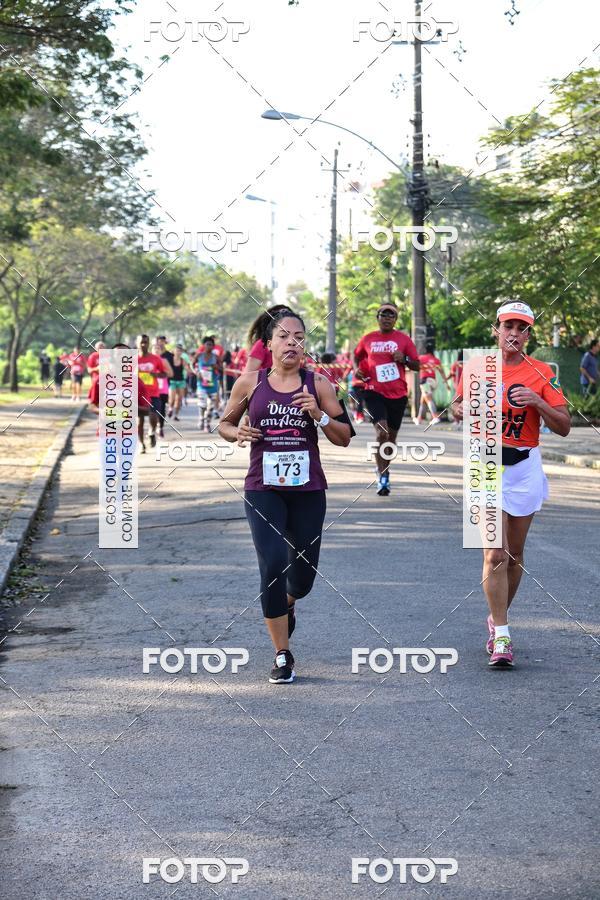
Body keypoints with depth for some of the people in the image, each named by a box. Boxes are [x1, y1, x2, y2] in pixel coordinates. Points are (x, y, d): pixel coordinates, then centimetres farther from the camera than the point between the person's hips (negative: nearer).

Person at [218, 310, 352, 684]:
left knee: (303, 575, 8)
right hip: (263, 489, -1)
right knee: (273, 565, -15)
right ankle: (282, 656, -1)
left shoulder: (318, 384, 1)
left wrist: (319, 415, -15)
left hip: (308, 489, 1)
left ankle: (287, 604, 48)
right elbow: (224, 423, 16)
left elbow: (345, 438, 2)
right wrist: (238, 433, -6)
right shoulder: (250, 383, 1)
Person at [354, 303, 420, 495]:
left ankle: (384, 471, 33)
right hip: (375, 392, -1)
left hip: (398, 394, 1)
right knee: (382, 431, -19)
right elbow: (357, 355, 24)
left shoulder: (403, 339, 3)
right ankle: (382, 476, -13)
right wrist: (356, 368, 5)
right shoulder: (368, 339, 6)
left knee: (391, 436, 11)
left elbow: (417, 366, 6)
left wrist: (404, 359, -13)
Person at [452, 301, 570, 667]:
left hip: (525, 467, 1)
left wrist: (537, 401, -19)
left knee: (515, 554, 10)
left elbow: (564, 426, -4)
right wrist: (462, 410, -8)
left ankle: (498, 618, 30)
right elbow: (458, 404, 16)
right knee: (495, 555, -11)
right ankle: (501, 637, -9)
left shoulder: (541, 373, -2)